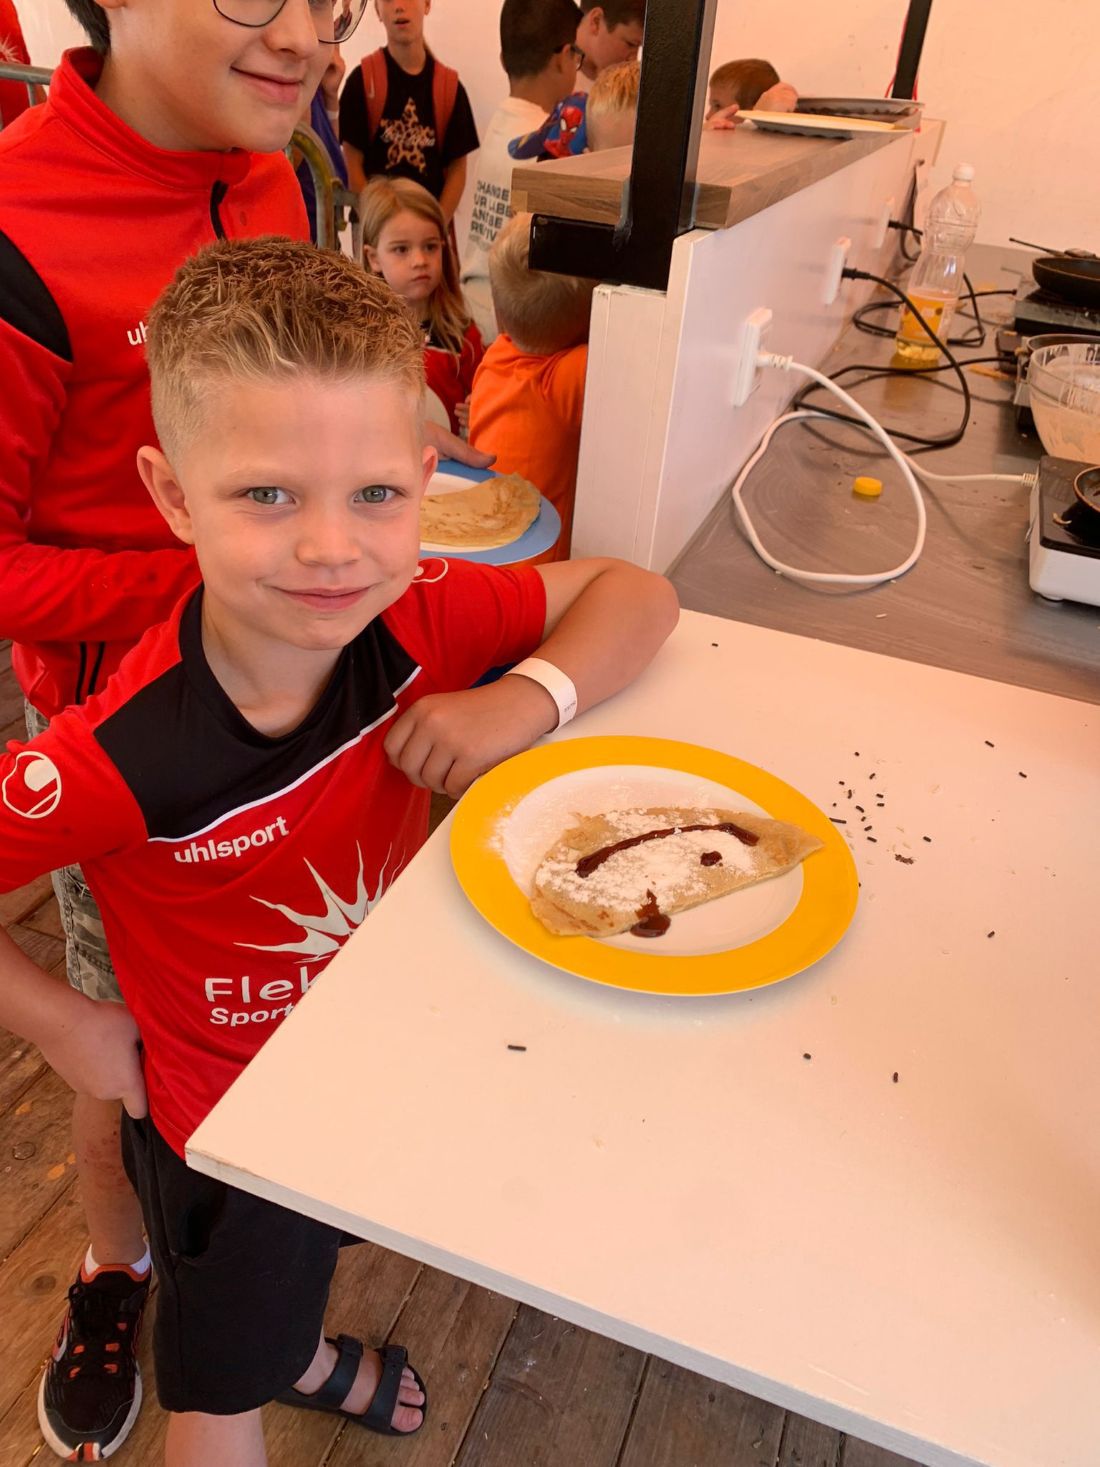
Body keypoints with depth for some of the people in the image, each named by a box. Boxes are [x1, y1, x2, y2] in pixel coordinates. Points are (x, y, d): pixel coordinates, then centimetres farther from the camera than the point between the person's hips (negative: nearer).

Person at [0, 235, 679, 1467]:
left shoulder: (414, 619, -25)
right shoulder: (126, 759, -38)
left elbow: (633, 593, -15)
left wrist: (532, 697, -32)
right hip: (233, 1119, -5)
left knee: (313, 1253, 38)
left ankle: (301, 1354, 72)